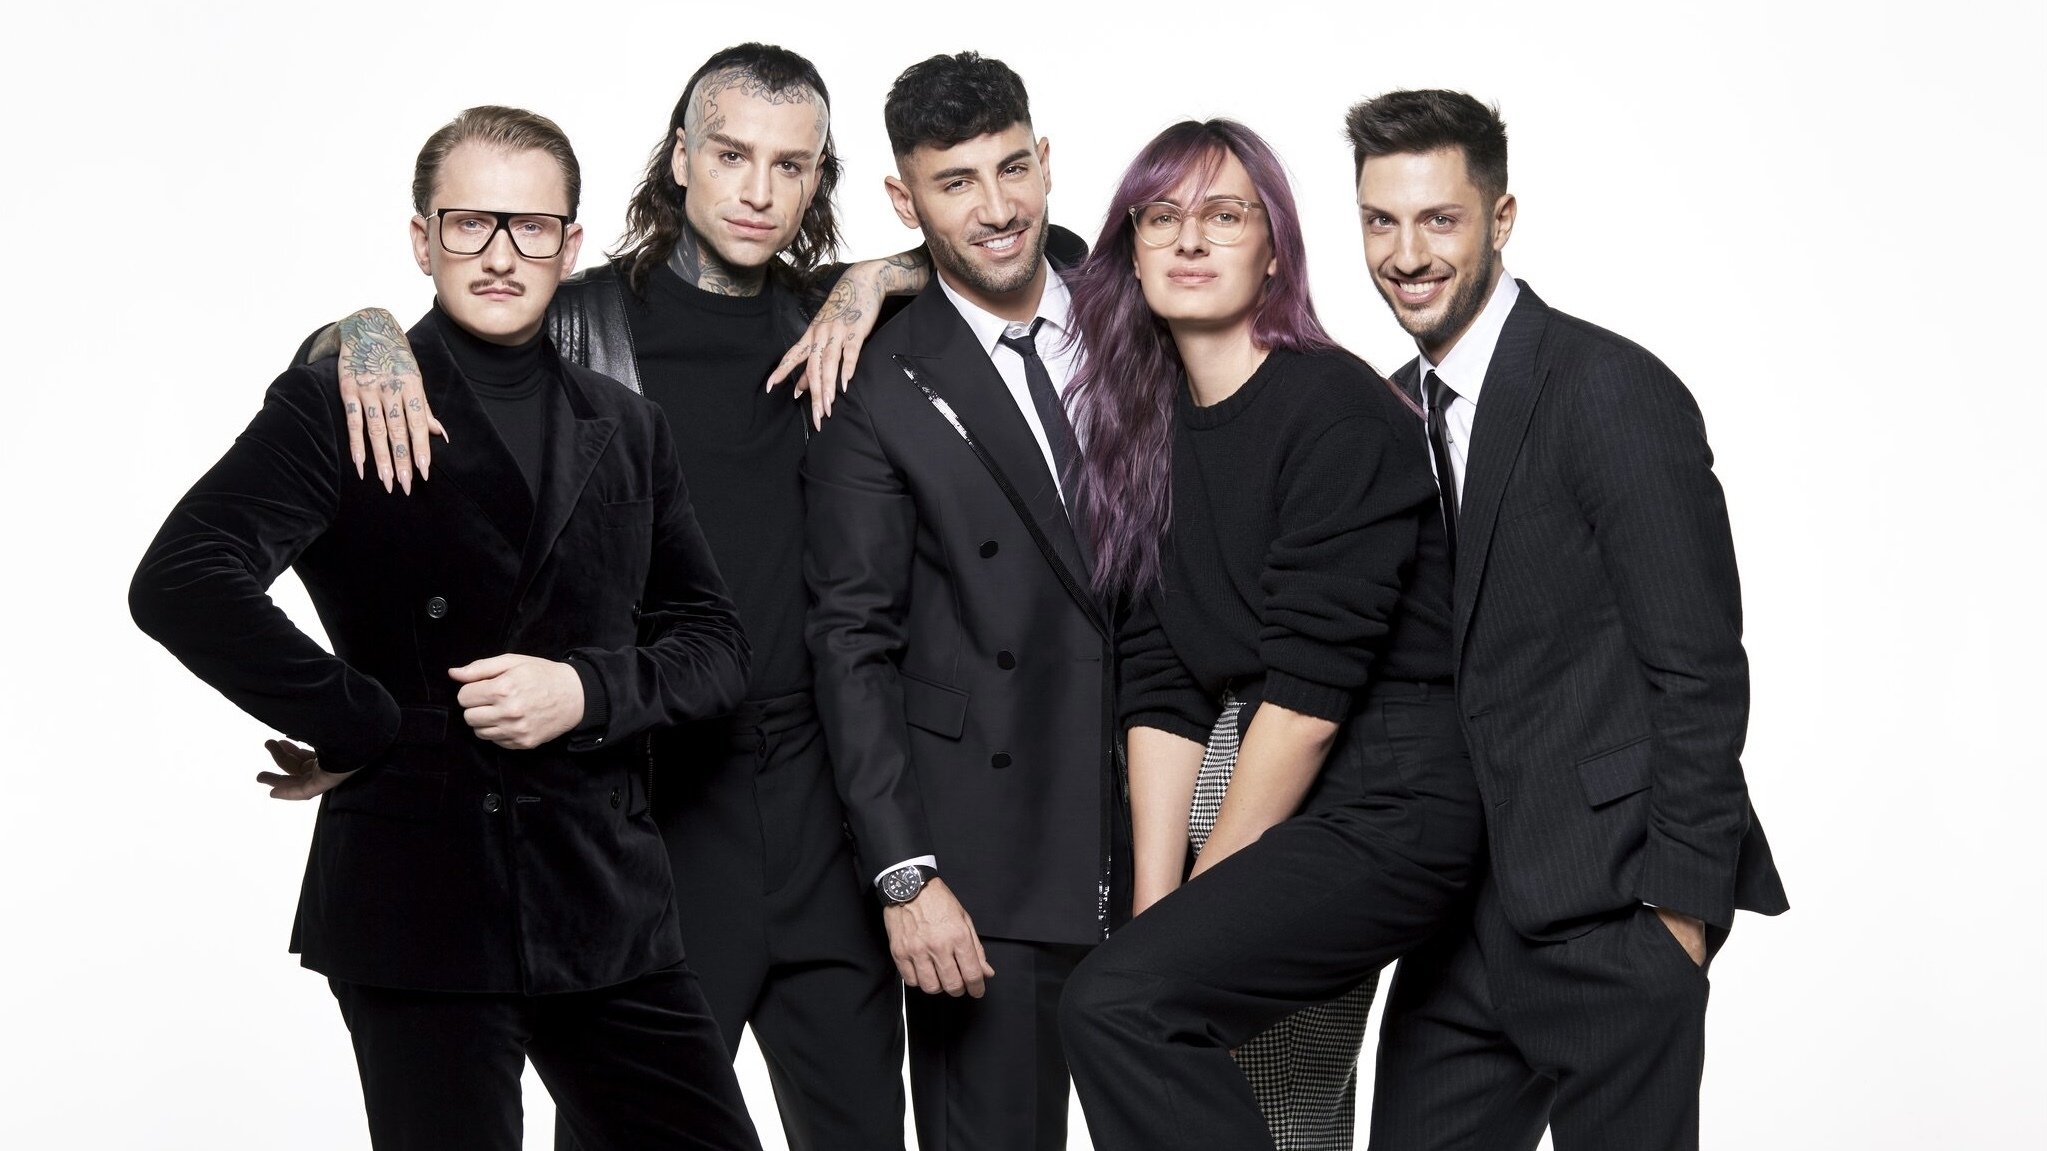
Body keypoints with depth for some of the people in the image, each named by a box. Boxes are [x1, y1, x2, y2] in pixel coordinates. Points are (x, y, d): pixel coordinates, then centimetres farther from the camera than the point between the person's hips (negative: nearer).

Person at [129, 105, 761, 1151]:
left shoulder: (627, 429, 14)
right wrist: (361, 726, -15)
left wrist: (586, 690, -8)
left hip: (606, 901, 5)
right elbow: (178, 583, -16)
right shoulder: (337, 403, -2)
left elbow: (712, 645, 11)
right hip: (421, 899, -5)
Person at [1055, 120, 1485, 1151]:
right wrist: (1156, 908, -4)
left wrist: (1199, 895, -12)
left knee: (1115, 1001, -22)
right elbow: (1162, 689, 5)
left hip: (1384, 799, -8)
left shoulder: (1340, 410, -13)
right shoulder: (1149, 430, 10)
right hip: (1261, 787, 8)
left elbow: (1309, 686, -17)